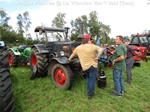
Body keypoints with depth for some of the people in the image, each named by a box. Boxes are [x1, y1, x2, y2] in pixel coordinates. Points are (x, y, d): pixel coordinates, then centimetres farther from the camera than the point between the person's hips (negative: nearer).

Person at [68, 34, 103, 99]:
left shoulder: (78, 48, 4)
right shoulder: (92, 46, -8)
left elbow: (73, 54, 18)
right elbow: (101, 50, -19)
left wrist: (69, 59, 35)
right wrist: (97, 58, -12)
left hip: (84, 67, 4)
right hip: (92, 65, -4)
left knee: (88, 78, 25)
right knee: (92, 79, 7)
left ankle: (89, 91, 32)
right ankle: (90, 94, 14)